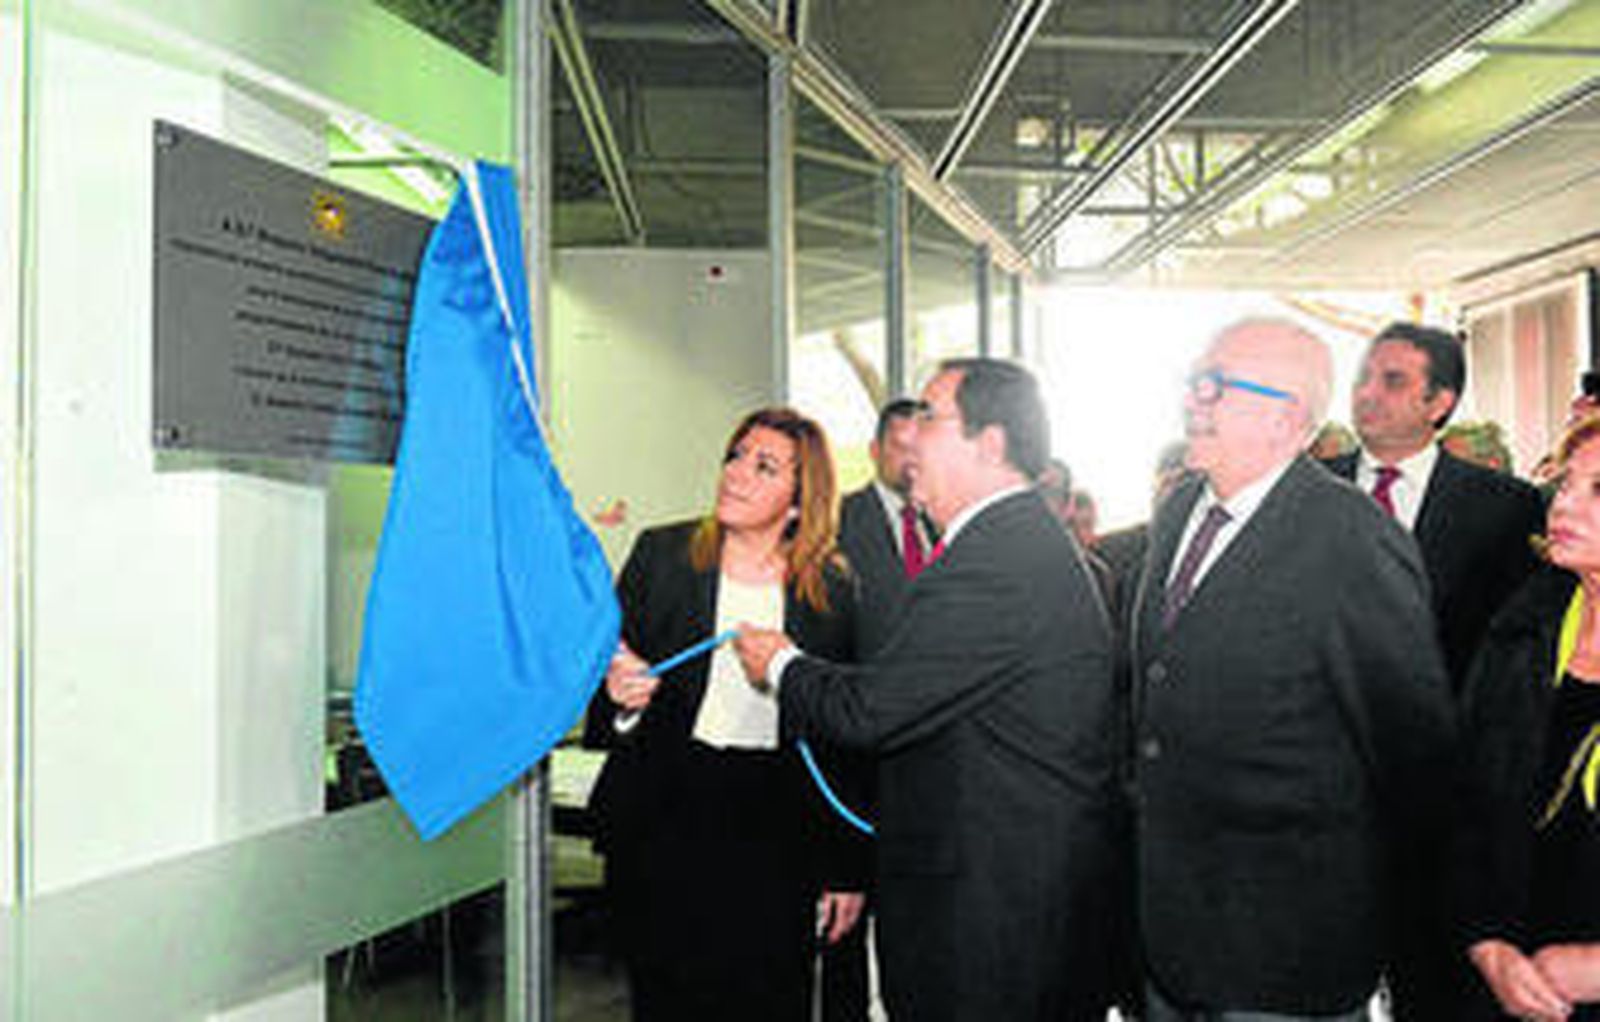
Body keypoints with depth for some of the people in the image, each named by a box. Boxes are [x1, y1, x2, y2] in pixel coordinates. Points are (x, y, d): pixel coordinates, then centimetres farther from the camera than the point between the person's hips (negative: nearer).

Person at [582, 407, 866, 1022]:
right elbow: (606, 675, 4)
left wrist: (848, 871, 3)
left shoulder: (832, 590, 0)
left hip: (776, 840, 0)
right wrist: (621, 695, -20)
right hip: (663, 826, 0)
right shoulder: (662, 554, 1)